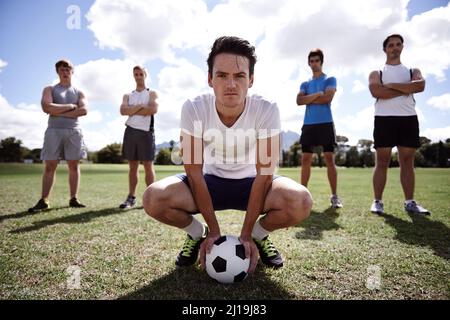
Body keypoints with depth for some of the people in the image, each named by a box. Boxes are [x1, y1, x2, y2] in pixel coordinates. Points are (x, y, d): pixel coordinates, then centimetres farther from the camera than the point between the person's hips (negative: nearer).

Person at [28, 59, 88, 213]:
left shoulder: (78, 92, 15)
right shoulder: (50, 89, 10)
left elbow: (84, 110, -4)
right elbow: (47, 107, -9)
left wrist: (59, 112, -8)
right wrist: (70, 106, -7)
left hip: (74, 131, 2)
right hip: (54, 131, -1)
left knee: (74, 166, 0)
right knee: (50, 166, -3)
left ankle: (73, 199, 5)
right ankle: (43, 201, 0)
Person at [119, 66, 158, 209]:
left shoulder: (151, 93, 10)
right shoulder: (128, 96, 19)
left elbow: (153, 109, -11)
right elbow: (123, 111, -1)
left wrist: (132, 110, -5)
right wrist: (141, 106, -10)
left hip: (146, 132, -3)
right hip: (131, 131, 3)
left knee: (148, 165, -3)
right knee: (132, 166, 4)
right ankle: (131, 197, 8)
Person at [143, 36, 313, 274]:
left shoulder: (267, 111, -23)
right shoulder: (193, 109, -22)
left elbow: (264, 174, -18)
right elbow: (194, 173, -17)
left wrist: (246, 234, -18)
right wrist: (214, 231, -17)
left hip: (249, 183, 0)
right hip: (210, 182, 1)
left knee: (301, 202, -30)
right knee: (153, 198, -27)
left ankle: (258, 235, 5)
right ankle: (198, 234, 6)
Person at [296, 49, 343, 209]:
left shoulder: (330, 79, 9)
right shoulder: (305, 84, 19)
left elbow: (328, 98, -9)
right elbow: (299, 101, 1)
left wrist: (308, 99, -1)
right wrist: (317, 94, -8)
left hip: (325, 123, -3)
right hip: (308, 124, 3)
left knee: (329, 159, -6)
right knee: (305, 159, 0)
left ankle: (334, 195, -3)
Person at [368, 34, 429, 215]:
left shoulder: (412, 71, 19)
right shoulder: (377, 73, 13)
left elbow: (420, 85, -5)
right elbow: (376, 91, -10)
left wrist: (391, 85, -8)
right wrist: (406, 89, -6)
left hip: (408, 119, 3)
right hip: (384, 119, -2)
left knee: (407, 161, 3)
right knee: (382, 162, -4)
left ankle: (410, 202, 7)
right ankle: (377, 201, -1)